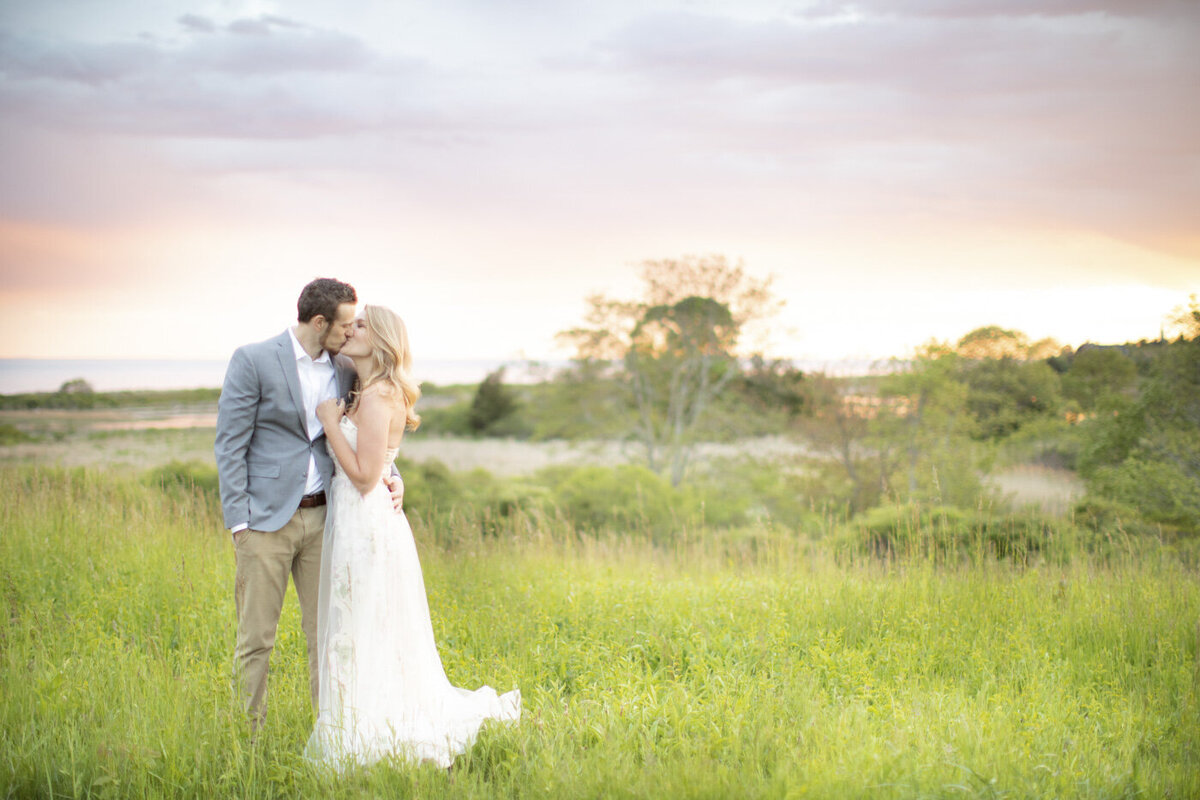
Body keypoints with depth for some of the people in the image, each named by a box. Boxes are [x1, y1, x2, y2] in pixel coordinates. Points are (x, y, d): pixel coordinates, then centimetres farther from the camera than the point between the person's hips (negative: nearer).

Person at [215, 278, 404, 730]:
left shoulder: (344, 370, 8)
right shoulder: (253, 361, -7)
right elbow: (230, 444, -8)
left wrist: (390, 475, -1)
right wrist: (239, 522, -13)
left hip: (321, 518, 5)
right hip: (266, 520, -5)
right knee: (256, 638, 0)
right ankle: (250, 736, 9)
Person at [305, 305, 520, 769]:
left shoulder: (377, 397, -15)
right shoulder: (366, 394, 15)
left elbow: (364, 476, -20)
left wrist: (330, 422, -13)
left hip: (366, 530, -10)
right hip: (353, 525, 10)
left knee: (363, 643, -3)